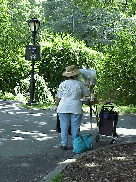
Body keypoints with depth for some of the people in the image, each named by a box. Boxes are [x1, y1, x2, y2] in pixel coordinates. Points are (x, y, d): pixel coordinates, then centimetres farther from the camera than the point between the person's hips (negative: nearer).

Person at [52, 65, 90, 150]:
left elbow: (59, 97, 3)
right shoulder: (80, 84, 1)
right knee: (75, 127, 6)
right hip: (76, 109, 0)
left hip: (64, 108, 0)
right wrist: (88, 87, 34)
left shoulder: (63, 84, 0)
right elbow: (87, 93, 15)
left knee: (64, 126, 5)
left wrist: (56, 105, 16)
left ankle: (64, 144, 6)